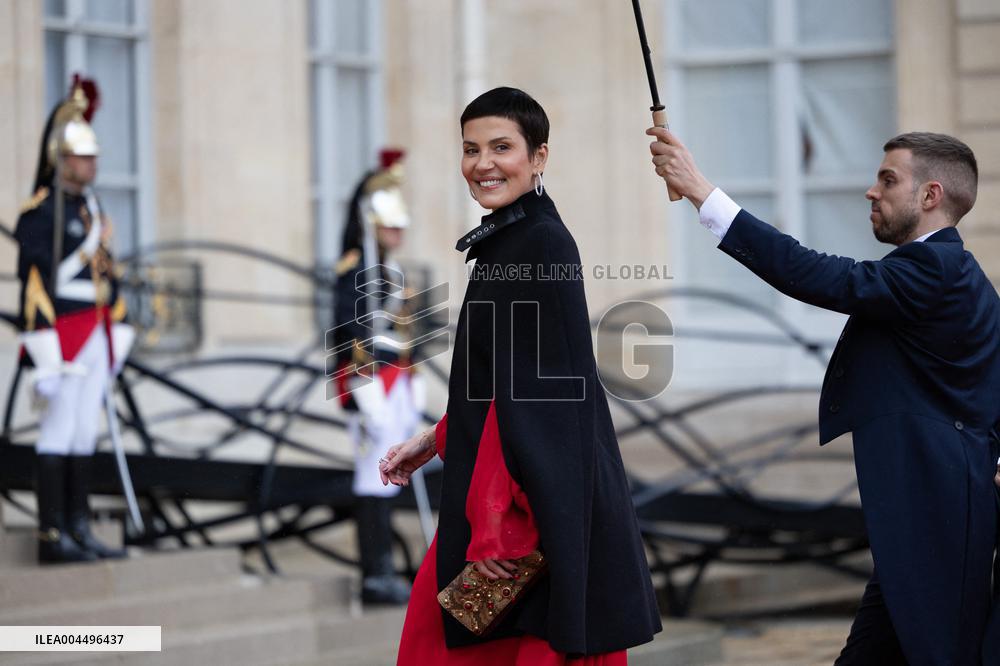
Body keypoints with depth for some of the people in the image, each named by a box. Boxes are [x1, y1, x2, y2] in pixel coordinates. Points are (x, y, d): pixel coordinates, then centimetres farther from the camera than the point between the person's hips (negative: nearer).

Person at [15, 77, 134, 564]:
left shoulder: (91, 208, 17)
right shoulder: (40, 212, -10)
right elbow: (35, 281, -15)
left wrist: (114, 338, 16)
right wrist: (47, 355, -19)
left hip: (94, 337, 8)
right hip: (63, 337, -8)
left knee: (84, 433, 9)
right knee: (58, 433, -7)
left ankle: (79, 529, 14)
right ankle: (52, 536, -5)